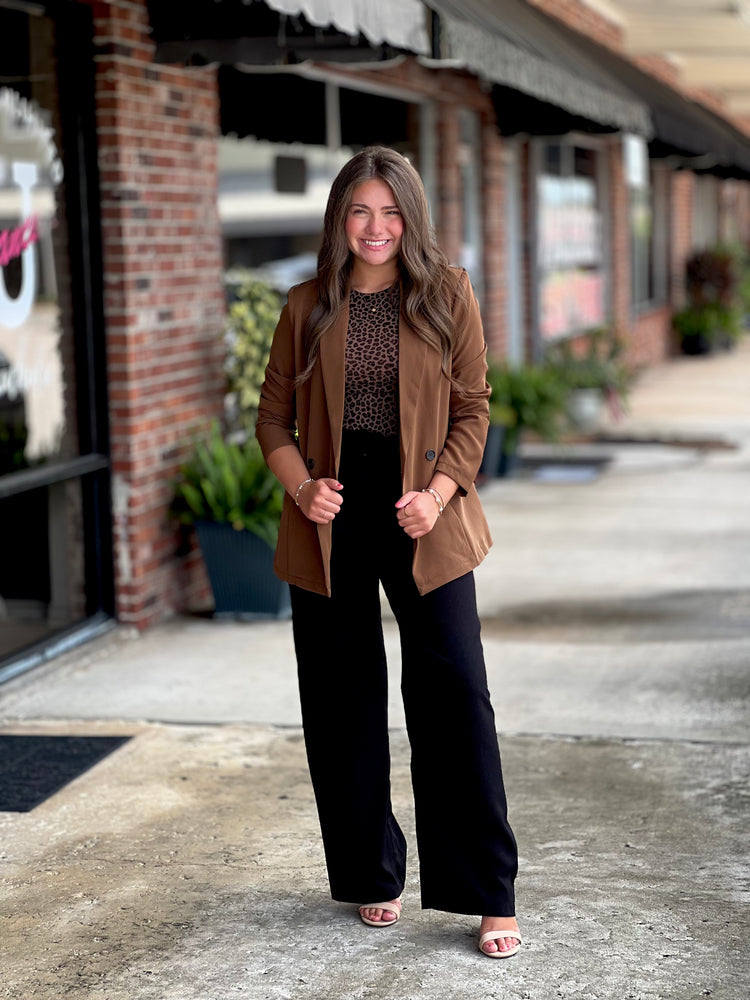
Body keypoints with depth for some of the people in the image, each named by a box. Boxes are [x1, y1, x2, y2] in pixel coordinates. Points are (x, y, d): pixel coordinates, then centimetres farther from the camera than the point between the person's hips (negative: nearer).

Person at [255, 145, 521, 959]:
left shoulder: (447, 295, 2)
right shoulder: (308, 307, 5)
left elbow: (472, 409, 2)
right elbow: (274, 415, 8)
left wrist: (439, 491, -13)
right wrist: (301, 487, -10)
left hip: (422, 522, -2)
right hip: (330, 523, 2)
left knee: (454, 694, -7)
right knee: (343, 704, 7)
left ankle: (491, 898, 2)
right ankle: (372, 877, 24)